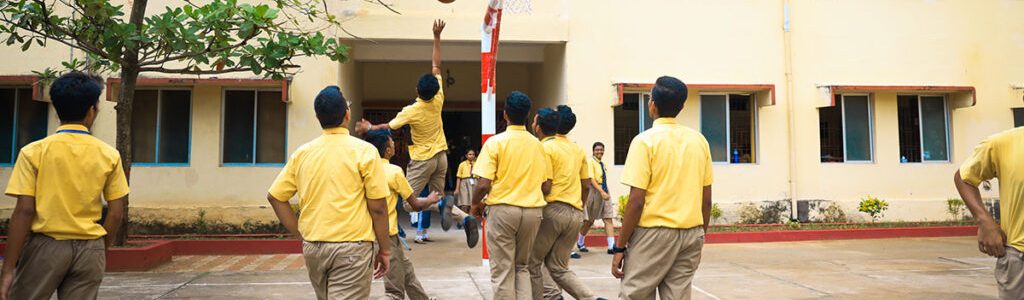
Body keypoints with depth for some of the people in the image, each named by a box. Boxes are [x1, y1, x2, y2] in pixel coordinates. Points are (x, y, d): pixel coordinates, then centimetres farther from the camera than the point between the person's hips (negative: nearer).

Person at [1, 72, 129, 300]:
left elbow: (24, 211, -9)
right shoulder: (109, 155, 0)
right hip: (89, 249, 2)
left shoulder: (34, 152, -5)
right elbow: (116, 213, 1)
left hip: (46, 246, -1)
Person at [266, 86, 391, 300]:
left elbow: (275, 196, 7)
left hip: (312, 247, 5)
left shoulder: (302, 153, 4)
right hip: (351, 247, -5)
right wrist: (384, 250, 1)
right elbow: (378, 208, -9)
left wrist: (301, 235, 12)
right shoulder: (364, 151, -8)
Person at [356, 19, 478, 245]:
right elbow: (436, 66, 0)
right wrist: (437, 37, 2)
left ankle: (441, 206, -25)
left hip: (422, 159, -5)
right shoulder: (438, 100, -7)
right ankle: (465, 218, -14)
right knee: (438, 196, 12)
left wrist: (369, 128, 10)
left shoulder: (411, 111, -18)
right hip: (441, 156, 5)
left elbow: (389, 127, -7)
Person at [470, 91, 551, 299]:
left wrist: (476, 204, 8)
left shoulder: (495, 142, -5)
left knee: (503, 271, 4)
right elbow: (546, 187, 7)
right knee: (522, 267, 18)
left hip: (503, 209, -4)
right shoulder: (537, 144, 6)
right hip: (533, 211, 4)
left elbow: (483, 185, -11)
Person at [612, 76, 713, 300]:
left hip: (654, 233, -5)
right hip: (691, 233, 5)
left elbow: (637, 201, -13)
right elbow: (707, 199, 9)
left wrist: (620, 247, -7)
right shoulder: (699, 140, 7)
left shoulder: (645, 140, -9)